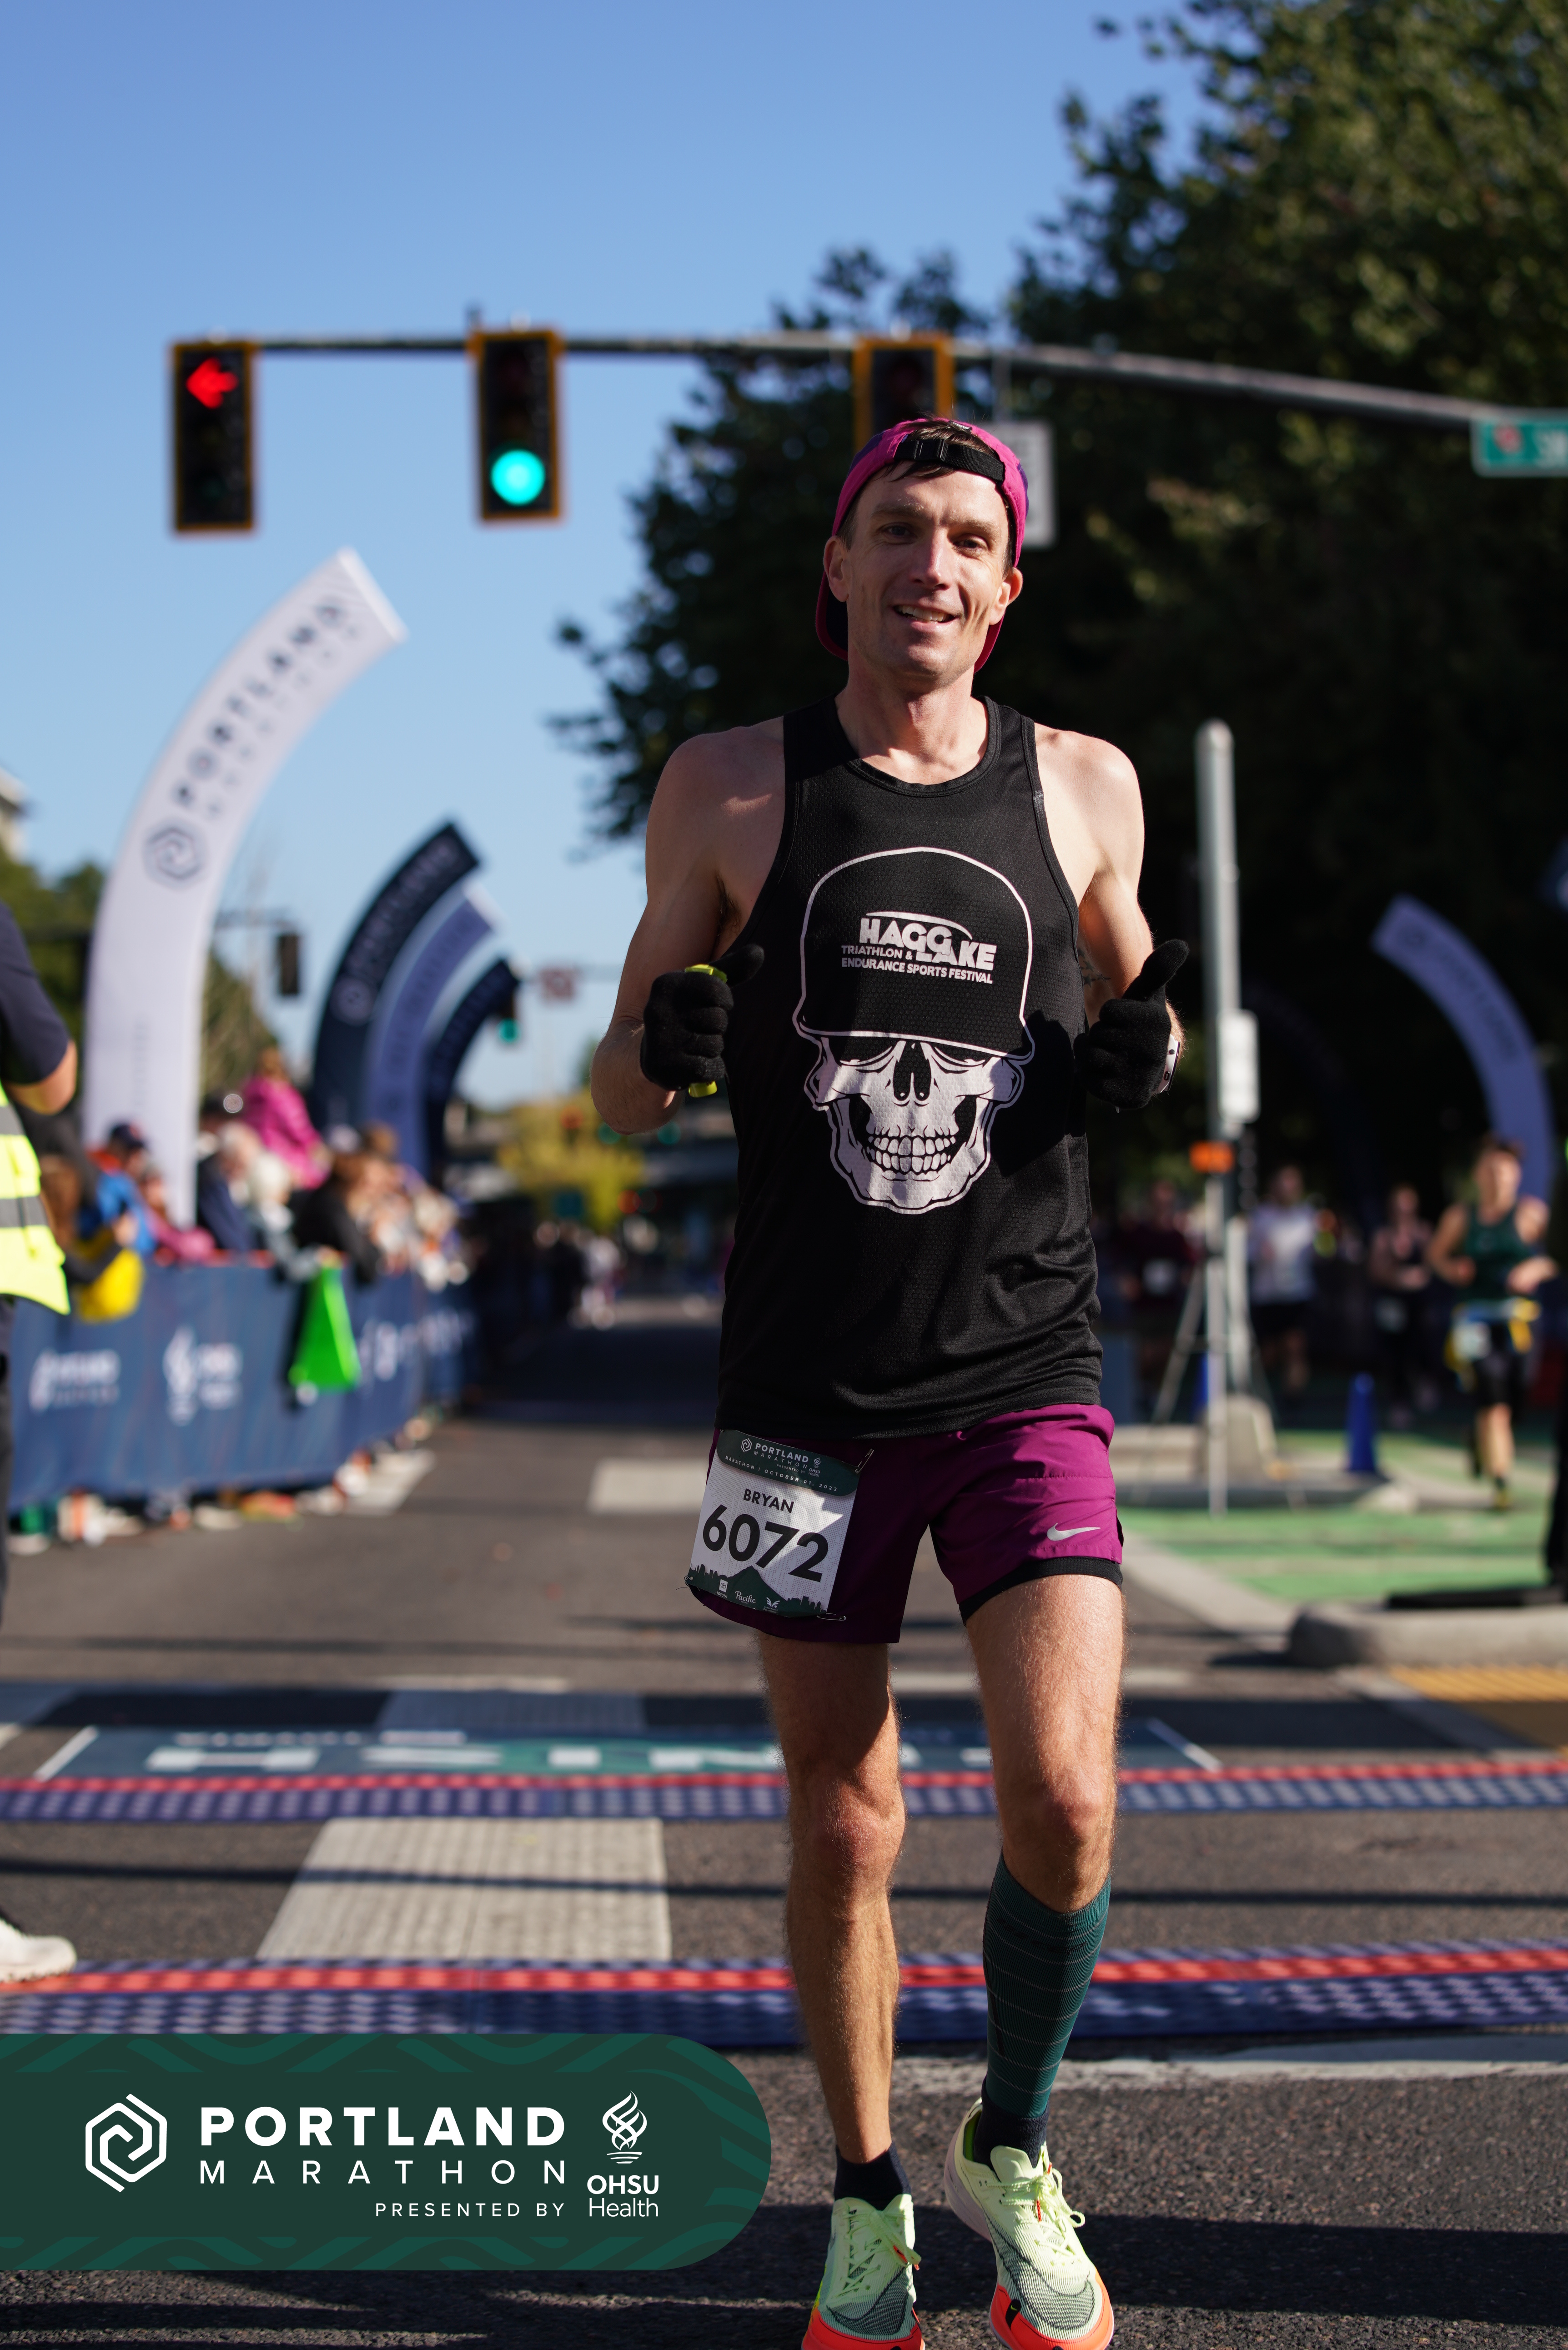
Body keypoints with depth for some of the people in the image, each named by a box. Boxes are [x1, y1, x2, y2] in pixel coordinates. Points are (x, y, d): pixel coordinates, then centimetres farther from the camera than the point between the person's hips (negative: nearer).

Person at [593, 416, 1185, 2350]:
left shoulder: (1082, 788, 6)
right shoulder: (729, 790, 3)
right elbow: (621, 1097, 9)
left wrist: (1144, 1050, -3)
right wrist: (664, 1046, -15)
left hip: (1026, 1375, 0)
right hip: (808, 1390, 0)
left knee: (1062, 1796, -12)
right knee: (842, 1831, 6)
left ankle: (1012, 2156, 13)